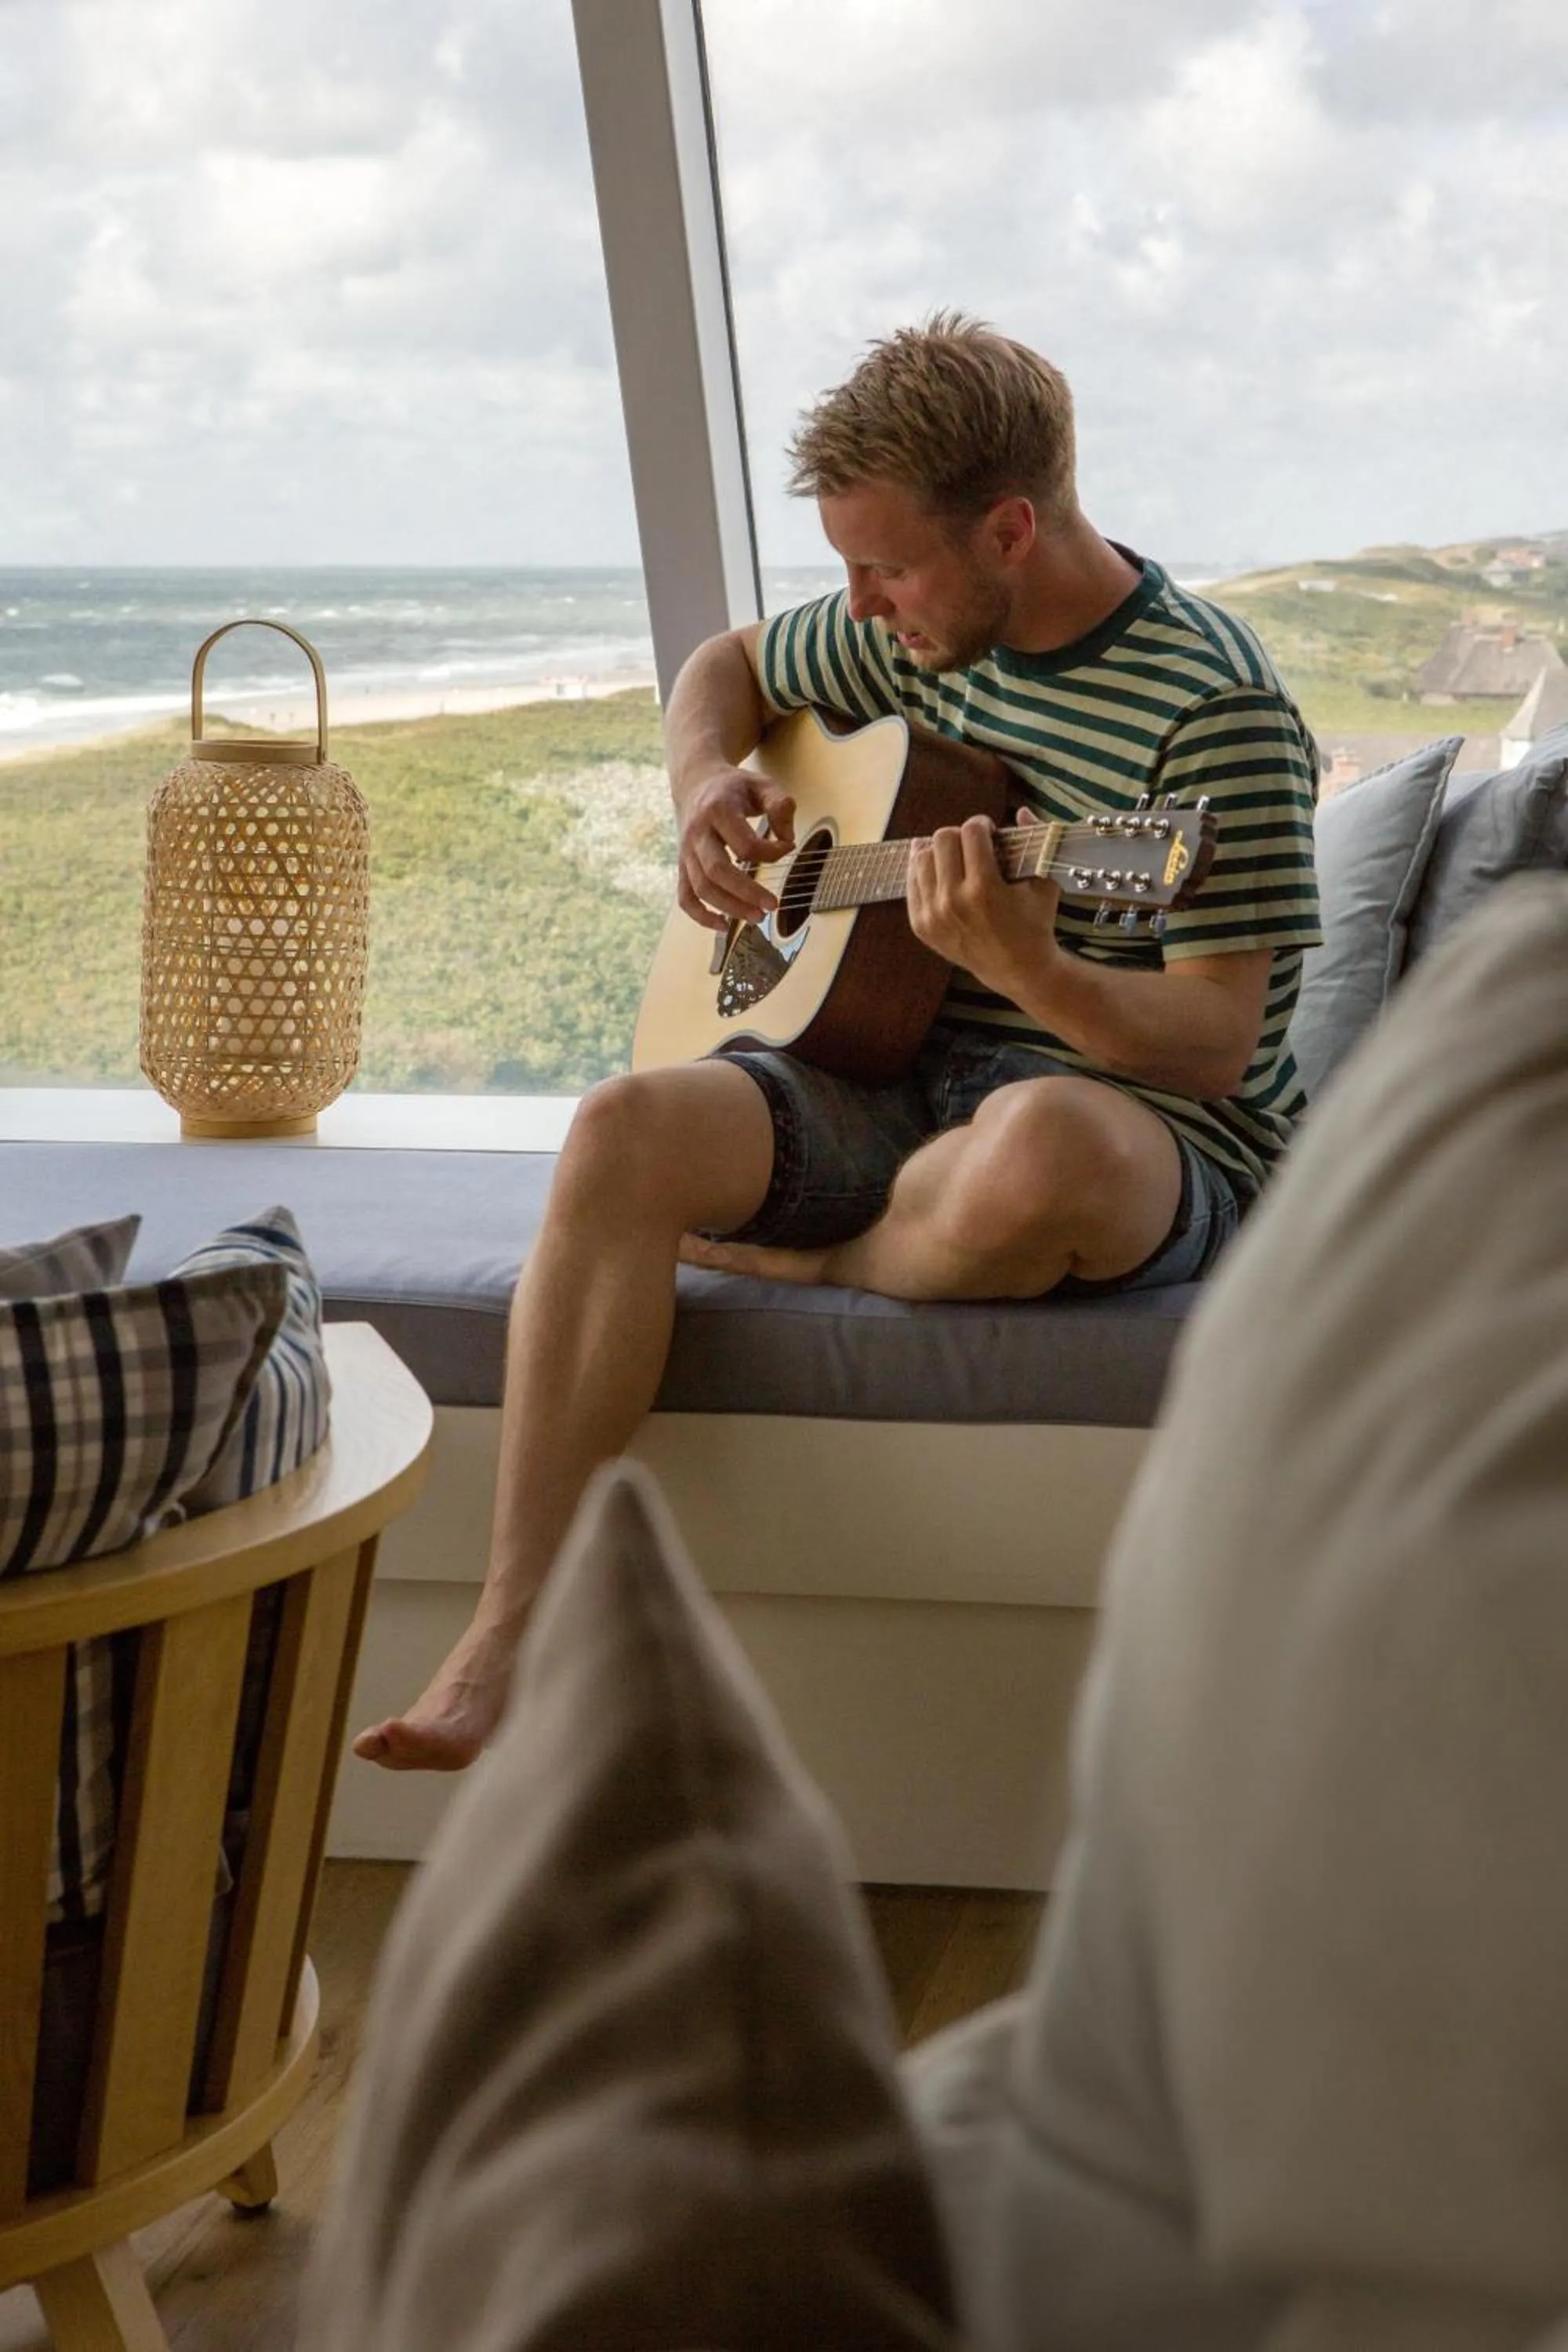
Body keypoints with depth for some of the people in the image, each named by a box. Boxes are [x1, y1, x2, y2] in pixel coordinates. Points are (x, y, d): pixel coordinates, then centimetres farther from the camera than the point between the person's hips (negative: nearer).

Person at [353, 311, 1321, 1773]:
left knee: (1041, 1140, -43)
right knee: (626, 1128, -22)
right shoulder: (929, 638, 8)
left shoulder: (1215, 711, -14)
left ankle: (799, 1272, -9)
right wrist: (706, 788, 6)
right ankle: (513, 1640, -28)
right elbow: (727, 666, 28)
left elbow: (1213, 1051, -18)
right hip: (898, 1081, 6)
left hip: (1141, 1129, -6)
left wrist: (1017, 963, -35)